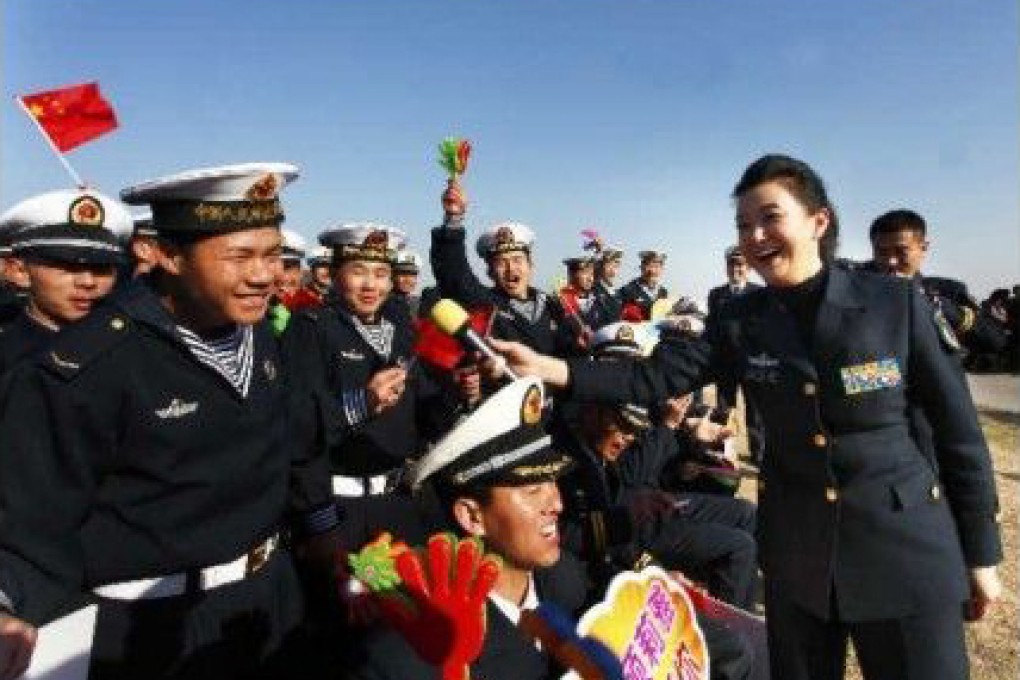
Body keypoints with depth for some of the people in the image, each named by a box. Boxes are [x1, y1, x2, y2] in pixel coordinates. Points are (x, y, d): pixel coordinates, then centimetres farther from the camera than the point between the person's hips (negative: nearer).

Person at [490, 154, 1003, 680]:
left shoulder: (896, 301, -9)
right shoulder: (742, 321, -2)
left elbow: (957, 428, -4)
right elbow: (657, 375, -11)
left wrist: (980, 557, 0)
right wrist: (548, 368, -23)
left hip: (903, 548, -2)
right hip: (795, 554, 3)